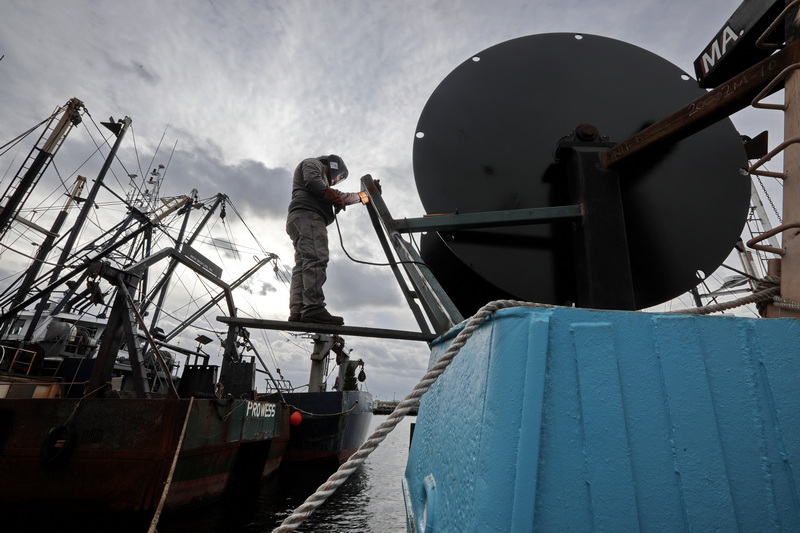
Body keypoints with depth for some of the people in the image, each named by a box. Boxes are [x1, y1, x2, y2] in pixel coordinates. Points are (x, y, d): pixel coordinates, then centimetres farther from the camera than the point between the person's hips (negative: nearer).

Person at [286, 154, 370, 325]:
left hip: (302, 221, 10)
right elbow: (313, 182, -7)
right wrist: (338, 199, 1)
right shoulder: (312, 163, 13)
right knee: (316, 260, -24)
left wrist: (366, 195, 36)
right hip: (307, 215, -10)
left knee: (303, 265, -3)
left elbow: (338, 196, 34)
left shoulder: (323, 183, 40)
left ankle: (297, 311, -13)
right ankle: (314, 309, -35)